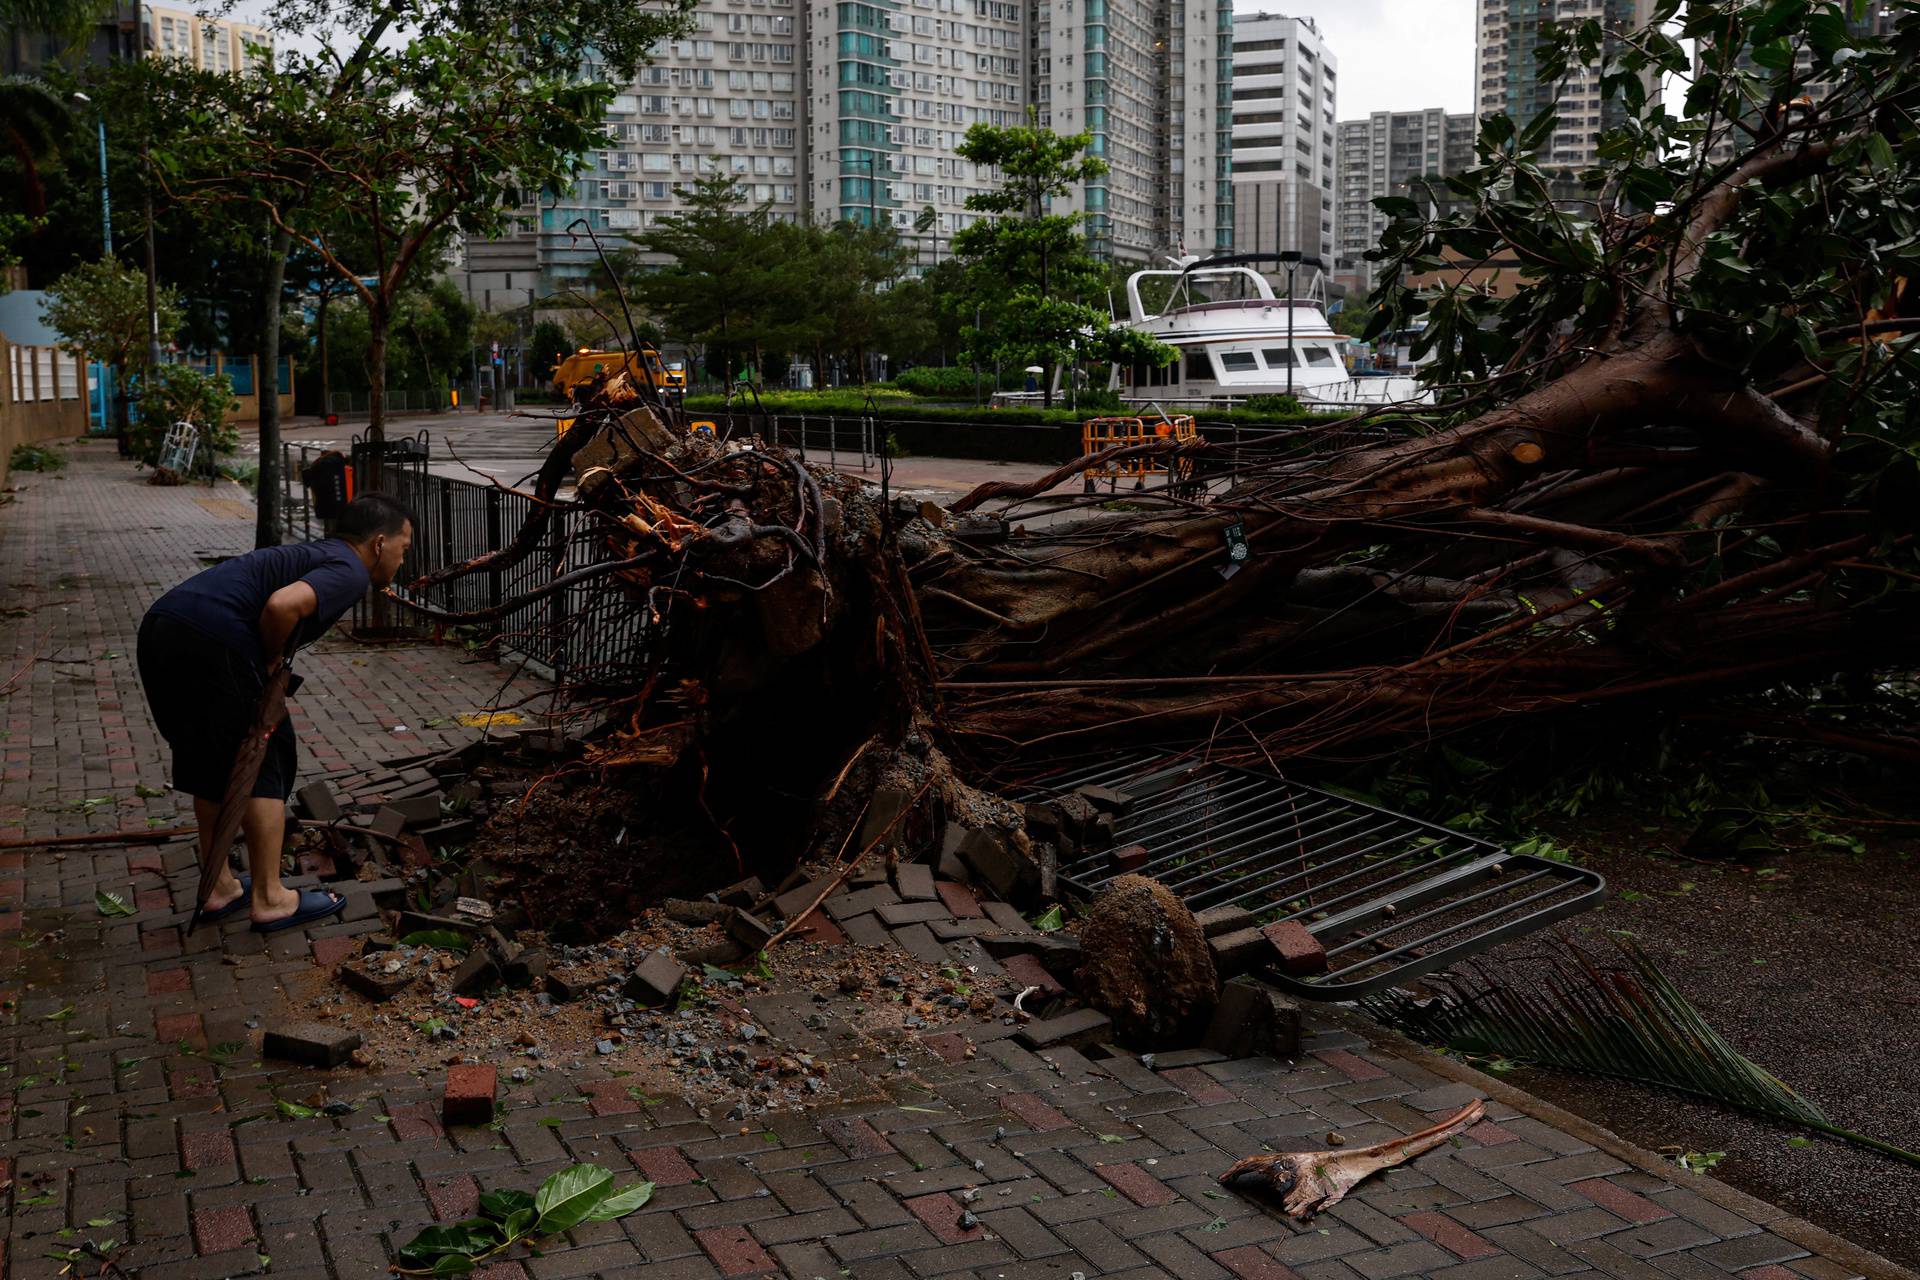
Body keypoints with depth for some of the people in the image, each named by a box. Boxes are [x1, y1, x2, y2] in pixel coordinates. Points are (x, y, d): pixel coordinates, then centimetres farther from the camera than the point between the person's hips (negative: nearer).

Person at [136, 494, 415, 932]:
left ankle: (218, 888, 31)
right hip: (211, 640, -9)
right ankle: (269, 899, 13)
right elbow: (282, 605, -19)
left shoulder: (310, 554, 28)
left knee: (211, 764, 22)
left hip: (159, 623, 9)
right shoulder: (350, 571, -1)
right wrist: (274, 661, -3)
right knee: (265, 763, 5)